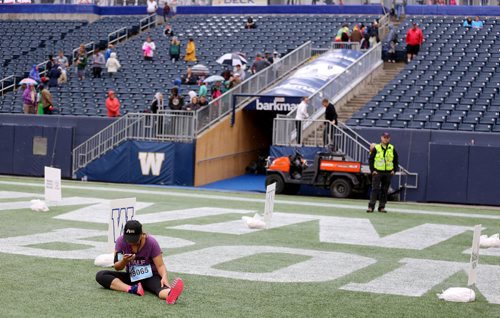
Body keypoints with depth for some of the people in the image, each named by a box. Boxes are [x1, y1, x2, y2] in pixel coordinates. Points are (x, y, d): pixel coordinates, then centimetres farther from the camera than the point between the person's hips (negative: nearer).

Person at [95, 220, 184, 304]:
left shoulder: (151, 242, -16)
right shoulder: (121, 241, -10)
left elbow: (160, 265, -16)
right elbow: (117, 268, -3)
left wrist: (164, 277, -39)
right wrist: (124, 261, -27)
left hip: (150, 277, -4)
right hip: (130, 277, 4)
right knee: (100, 275, -18)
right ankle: (131, 289, -39)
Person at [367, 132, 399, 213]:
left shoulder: (392, 149, 8)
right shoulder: (376, 148, 1)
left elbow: (396, 160, 14)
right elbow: (370, 160, 3)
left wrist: (394, 170, 3)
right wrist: (372, 170, -6)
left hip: (388, 173, 3)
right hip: (377, 172, -3)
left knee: (384, 190, 5)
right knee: (375, 189, -10)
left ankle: (382, 207, 12)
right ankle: (371, 206, -11)